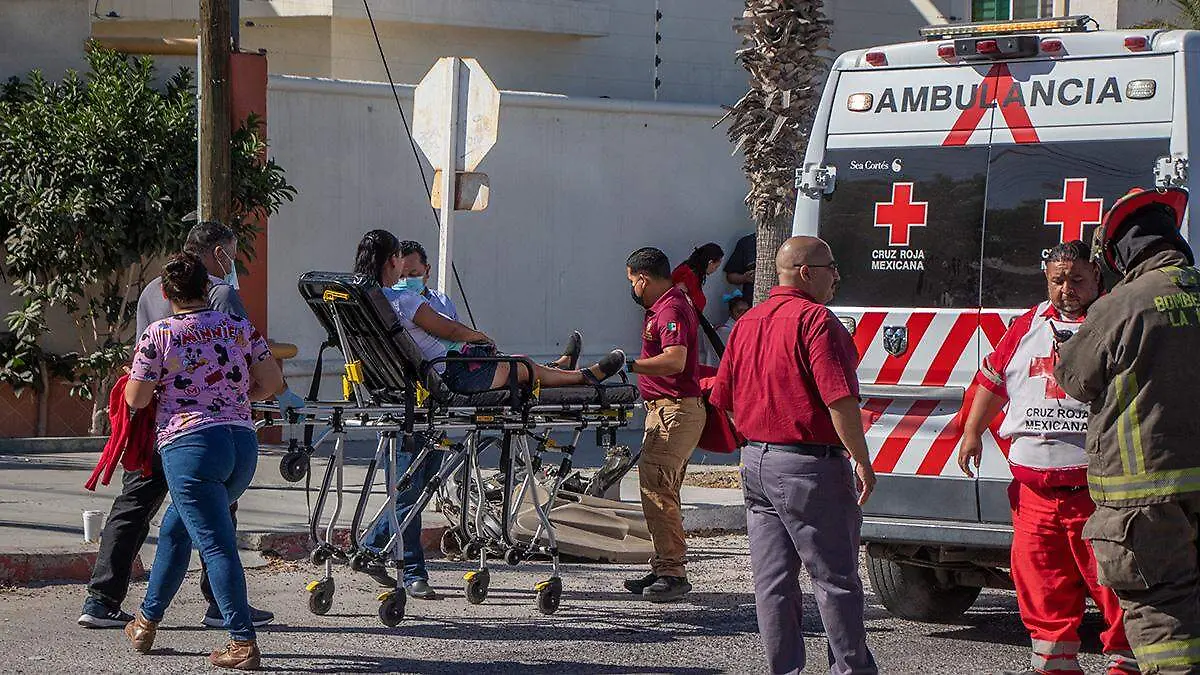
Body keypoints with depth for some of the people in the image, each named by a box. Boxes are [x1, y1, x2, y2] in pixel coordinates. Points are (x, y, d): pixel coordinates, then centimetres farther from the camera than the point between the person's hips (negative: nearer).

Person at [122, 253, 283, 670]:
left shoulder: (158, 335, -4)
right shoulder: (240, 328, 7)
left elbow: (136, 399, -2)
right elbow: (272, 381, 8)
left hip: (189, 446, -6)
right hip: (243, 445, 6)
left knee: (217, 545, -8)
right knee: (175, 528, 22)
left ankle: (244, 643, -14)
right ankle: (147, 622, 30)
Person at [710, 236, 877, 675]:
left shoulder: (747, 322, 12)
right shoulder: (815, 320, -14)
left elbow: (724, 400, 18)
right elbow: (840, 399, -20)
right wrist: (861, 461, -15)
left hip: (756, 462, 8)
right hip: (809, 466, -8)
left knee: (772, 581, 9)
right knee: (835, 578, 0)